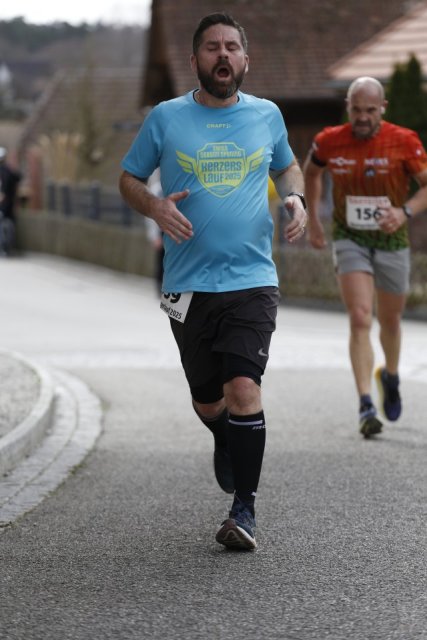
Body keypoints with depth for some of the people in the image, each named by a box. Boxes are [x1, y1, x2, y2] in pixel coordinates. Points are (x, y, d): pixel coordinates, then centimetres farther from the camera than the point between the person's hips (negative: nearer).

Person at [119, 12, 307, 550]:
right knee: (207, 403, 11)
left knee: (243, 390, -17)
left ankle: (244, 507, -6)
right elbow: (129, 178, 10)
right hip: (188, 285, 1)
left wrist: (295, 198, 3)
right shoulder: (166, 118, 2)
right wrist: (155, 207, -11)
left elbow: (287, 166, 25)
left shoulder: (267, 115, 7)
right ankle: (226, 446, 48)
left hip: (252, 281, -1)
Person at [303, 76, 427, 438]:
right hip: (350, 241, -1)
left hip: (392, 242, 1)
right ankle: (366, 407, -20)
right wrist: (313, 218, 9)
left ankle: (391, 376, 48)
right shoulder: (330, 142, -8)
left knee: (390, 322, 17)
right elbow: (312, 171, 13)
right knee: (360, 320, -17)